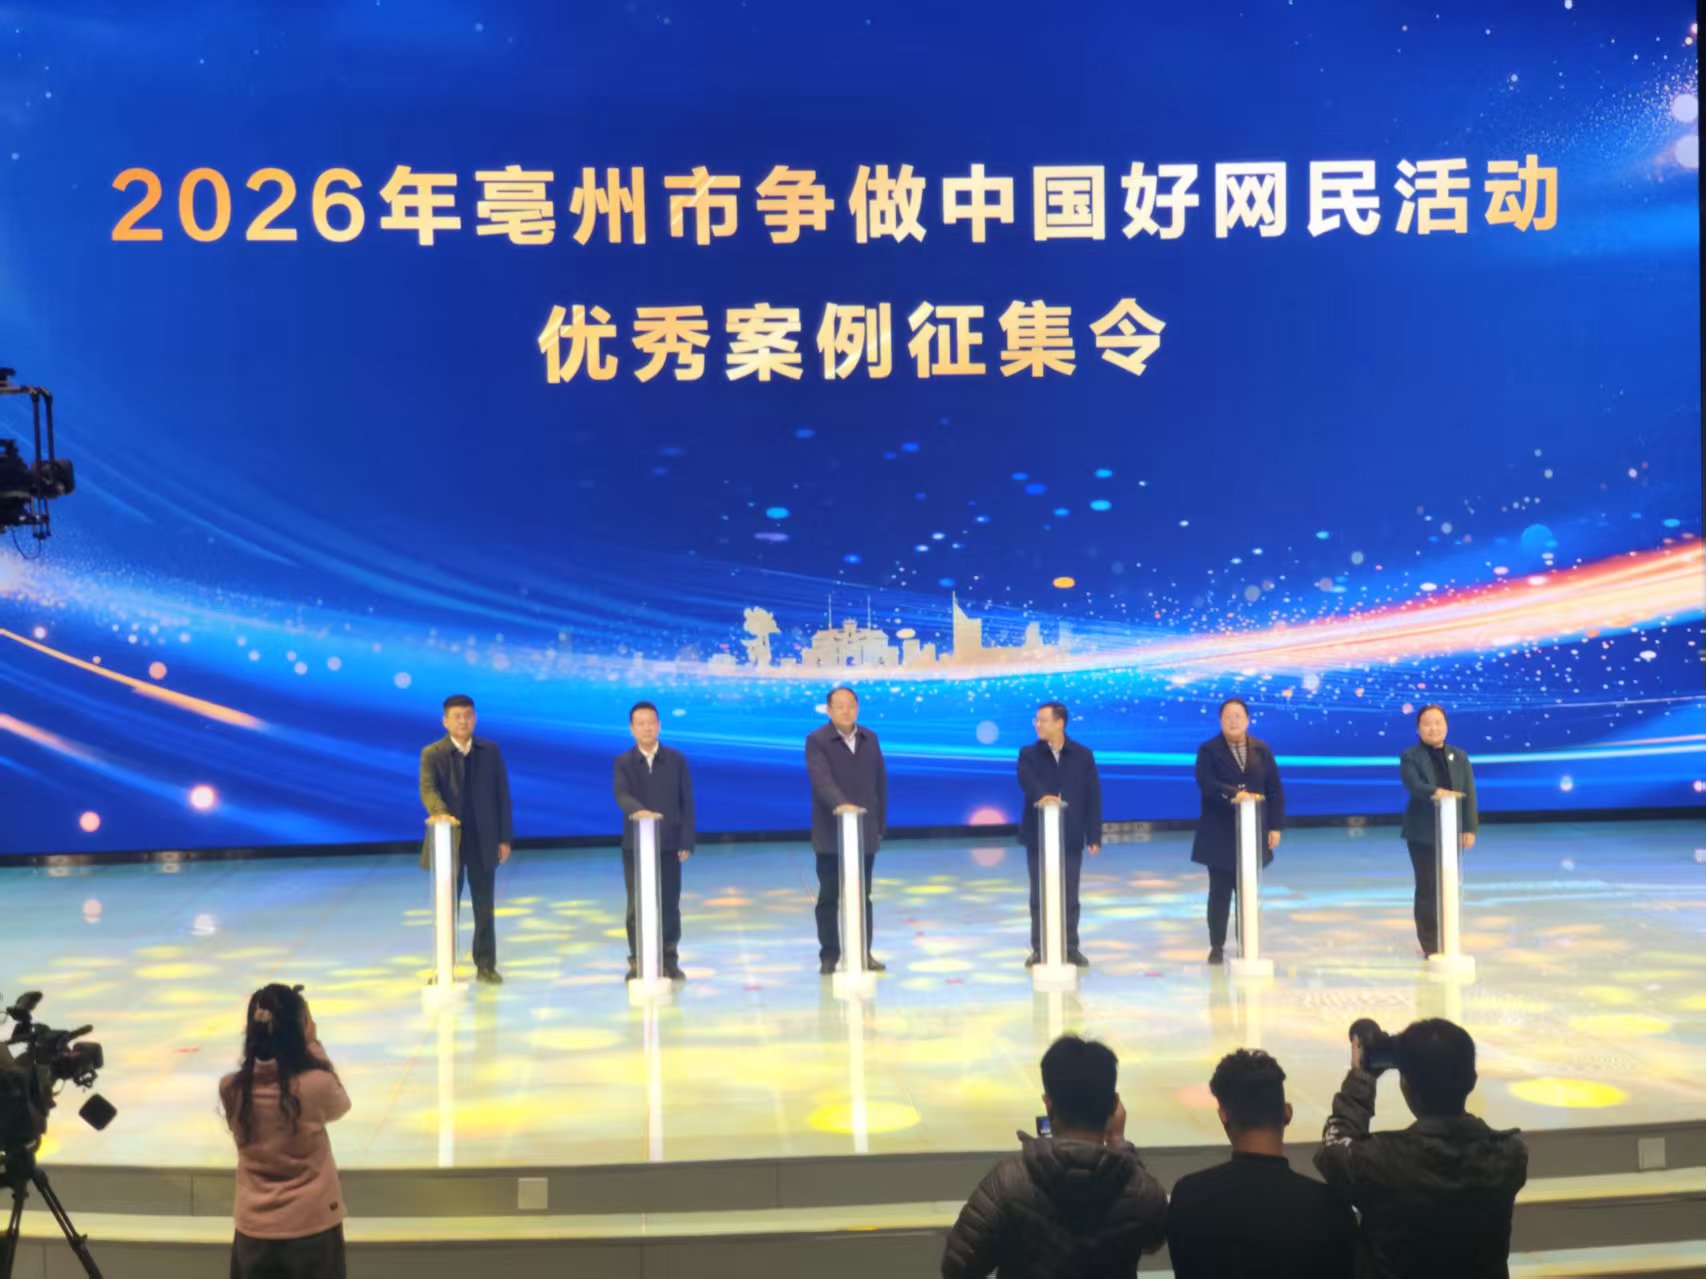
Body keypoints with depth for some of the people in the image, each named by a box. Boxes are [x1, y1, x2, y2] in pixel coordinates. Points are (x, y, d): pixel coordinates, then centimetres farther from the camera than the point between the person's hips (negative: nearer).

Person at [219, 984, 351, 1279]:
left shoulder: (232, 1090, -9)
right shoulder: (316, 1085, -17)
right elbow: (339, 1106, 5)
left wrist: (261, 1034, 4)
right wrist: (313, 1044, 3)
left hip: (254, 1231, 3)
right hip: (313, 1227, -2)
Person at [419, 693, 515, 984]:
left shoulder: (490, 751, 5)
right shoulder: (432, 754, -2)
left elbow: (502, 794, 6)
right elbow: (428, 789, -18)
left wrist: (504, 838, 1)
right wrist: (439, 812, -40)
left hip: (483, 841, 2)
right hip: (448, 841, -2)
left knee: (484, 907, 7)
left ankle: (486, 965, 17)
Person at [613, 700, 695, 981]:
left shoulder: (676, 760, 3)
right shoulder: (623, 762, 1)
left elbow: (687, 802, 2)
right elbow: (622, 795, -17)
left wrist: (686, 842, -5)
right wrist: (638, 810, -39)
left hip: (669, 844, 0)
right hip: (635, 845, 0)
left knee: (669, 904, 5)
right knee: (637, 905, 3)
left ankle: (669, 960, 15)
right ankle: (638, 961, 11)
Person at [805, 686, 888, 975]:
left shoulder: (869, 739, 10)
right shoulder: (817, 741, -6)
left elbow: (881, 782, 13)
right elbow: (821, 778, -22)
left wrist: (880, 823, 8)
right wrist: (840, 804, -40)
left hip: (865, 832, 4)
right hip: (831, 834, -4)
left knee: (862, 896, 8)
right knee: (829, 897, 3)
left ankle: (864, 953, 15)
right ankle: (829, 955, 11)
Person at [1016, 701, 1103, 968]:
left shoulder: (1083, 755, 3)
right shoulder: (1028, 754, 1)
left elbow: (1093, 796, 1)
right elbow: (1026, 779, -21)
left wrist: (1094, 835, -4)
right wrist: (1041, 795, -43)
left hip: (1071, 837, 0)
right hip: (1038, 836, 0)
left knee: (1069, 896, 6)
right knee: (1039, 896, 6)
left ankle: (1070, 948, 15)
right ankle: (1039, 949, 13)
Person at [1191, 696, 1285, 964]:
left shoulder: (1262, 751, 9)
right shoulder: (1208, 750, -1)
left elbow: (1275, 790, 7)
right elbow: (1207, 784, -16)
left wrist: (1275, 826, 0)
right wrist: (1234, 794, -31)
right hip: (1220, 835, -2)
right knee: (1220, 892, 2)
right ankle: (1217, 947, 9)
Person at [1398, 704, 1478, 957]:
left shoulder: (1459, 757, 10)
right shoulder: (1410, 757, -2)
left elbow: (1469, 794, 5)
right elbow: (1414, 785, -20)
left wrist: (1469, 829, -3)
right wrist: (1436, 792, -39)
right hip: (1422, 834, -4)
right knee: (1427, 888, -3)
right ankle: (1430, 944, 3)